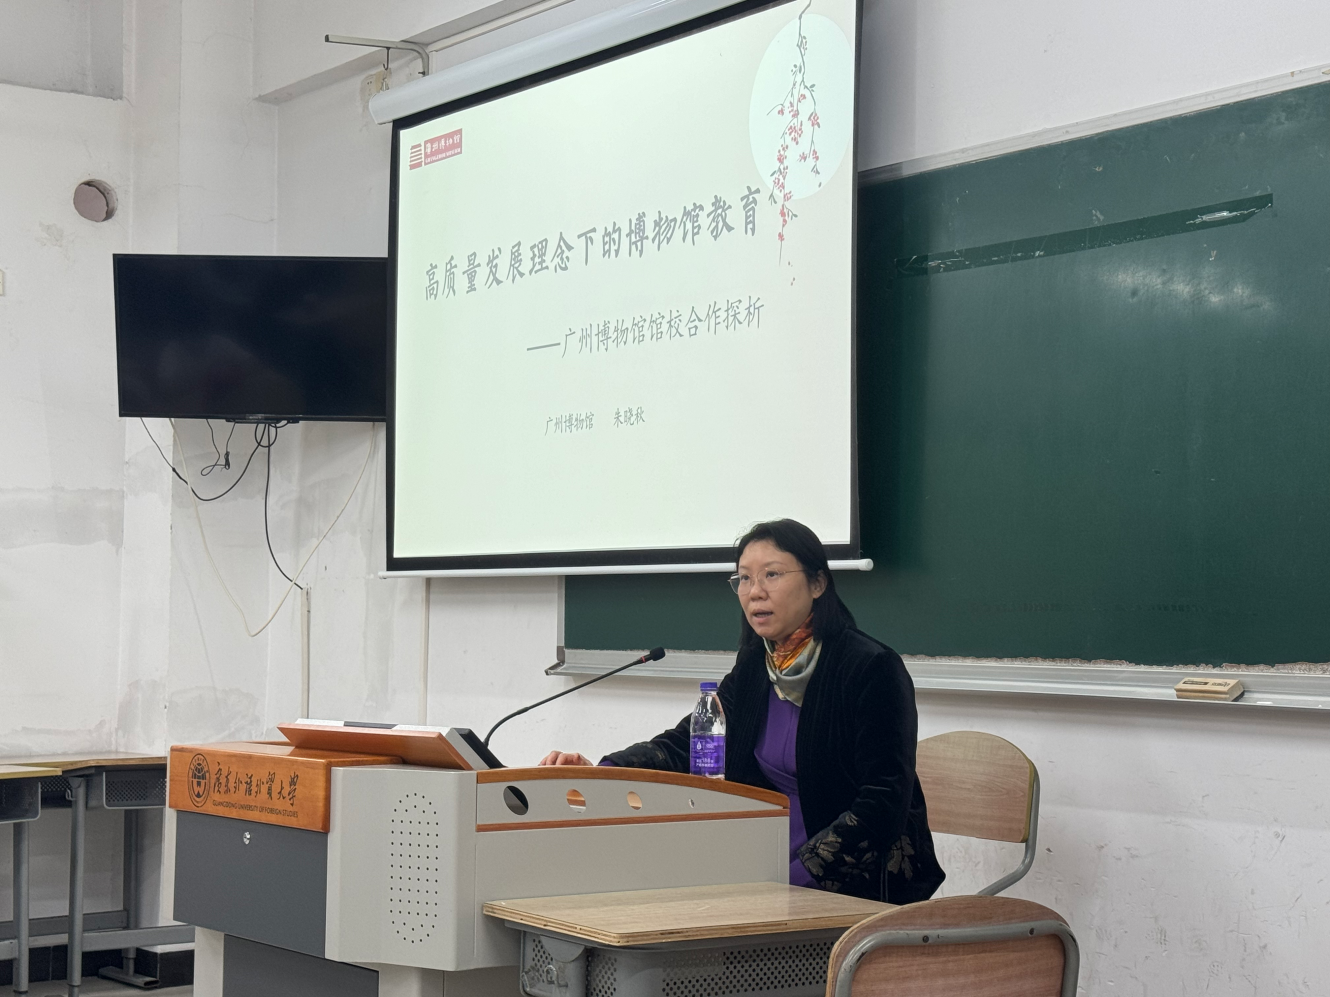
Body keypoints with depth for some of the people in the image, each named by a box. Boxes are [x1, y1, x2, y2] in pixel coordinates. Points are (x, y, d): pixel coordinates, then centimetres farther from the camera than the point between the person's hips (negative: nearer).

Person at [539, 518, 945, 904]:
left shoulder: (872, 668, -12)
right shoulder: (754, 670, 10)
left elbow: (884, 804, -17)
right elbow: (685, 743, 5)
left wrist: (797, 874, -26)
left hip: (862, 889, -7)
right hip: (773, 874, 7)